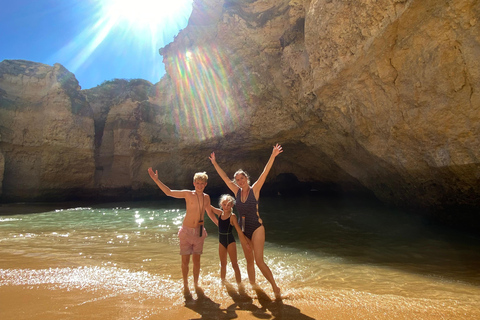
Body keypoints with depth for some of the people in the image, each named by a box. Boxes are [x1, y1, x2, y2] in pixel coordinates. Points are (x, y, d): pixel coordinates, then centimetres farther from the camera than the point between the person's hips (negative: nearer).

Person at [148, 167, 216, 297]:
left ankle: (196, 284, 28)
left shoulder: (206, 197, 3)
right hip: (186, 231, -3)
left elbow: (210, 213, 17)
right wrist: (156, 179, -17)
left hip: (199, 231, 3)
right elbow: (169, 192, -11)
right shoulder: (188, 194, -8)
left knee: (196, 259, 10)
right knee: (185, 260, 3)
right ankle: (185, 286, 22)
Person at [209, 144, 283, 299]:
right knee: (249, 261, 13)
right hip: (243, 230, 5)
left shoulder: (254, 189, -8)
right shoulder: (237, 191, 3)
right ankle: (253, 285, 27)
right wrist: (214, 163, 8)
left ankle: (275, 287, 3)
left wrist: (273, 156, -27)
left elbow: (265, 173, -18)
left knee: (259, 261, -10)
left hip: (257, 228, -5)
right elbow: (224, 177, 7)